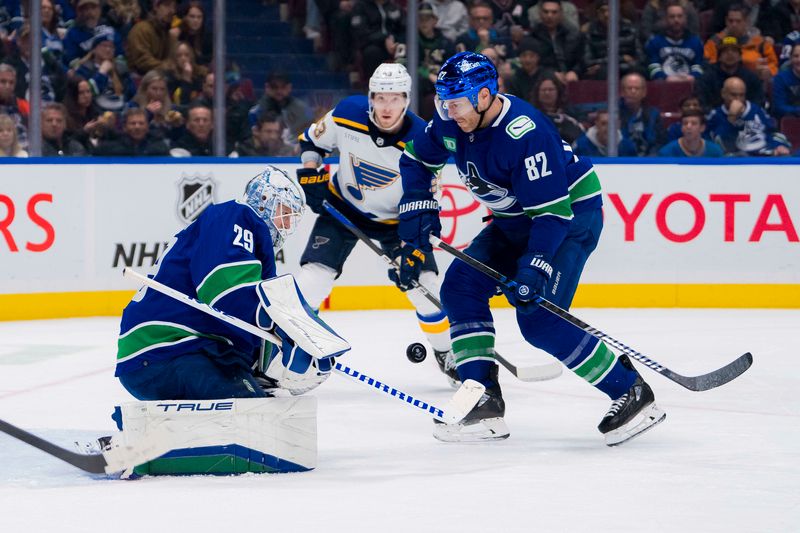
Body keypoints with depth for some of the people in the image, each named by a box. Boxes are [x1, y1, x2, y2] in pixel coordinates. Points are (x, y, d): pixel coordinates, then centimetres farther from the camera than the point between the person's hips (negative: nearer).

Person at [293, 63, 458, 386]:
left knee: (423, 283, -8)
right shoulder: (346, 115, -22)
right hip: (343, 207, 0)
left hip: (395, 218, 0)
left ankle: (446, 354, 15)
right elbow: (311, 141, 0)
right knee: (313, 275, -15)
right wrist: (311, 177, -13)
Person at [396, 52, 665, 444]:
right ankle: (484, 405, -2)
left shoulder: (524, 133, -32)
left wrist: (533, 270, -37)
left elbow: (554, 211, -32)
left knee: (539, 319, -21)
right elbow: (417, 159, 13)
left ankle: (632, 393, -11)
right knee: (461, 288, -3)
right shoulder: (452, 123, -7)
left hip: (573, 211, -9)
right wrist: (418, 211, 1)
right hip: (516, 220, 9)